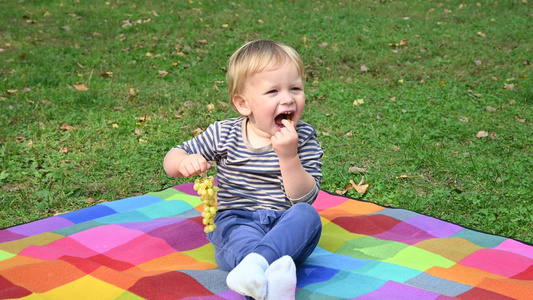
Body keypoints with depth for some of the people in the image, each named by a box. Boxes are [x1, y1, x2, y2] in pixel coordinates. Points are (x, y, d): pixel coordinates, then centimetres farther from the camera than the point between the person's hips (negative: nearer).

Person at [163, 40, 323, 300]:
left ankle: (256, 264, -54)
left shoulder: (304, 138, -2)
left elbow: (305, 198, -9)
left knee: (307, 215, -32)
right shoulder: (223, 134, 1)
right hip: (235, 221, 0)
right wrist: (184, 162, -18)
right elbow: (172, 159, 8)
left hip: (285, 225, 1)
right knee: (243, 236, -35)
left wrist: (289, 156, -25)